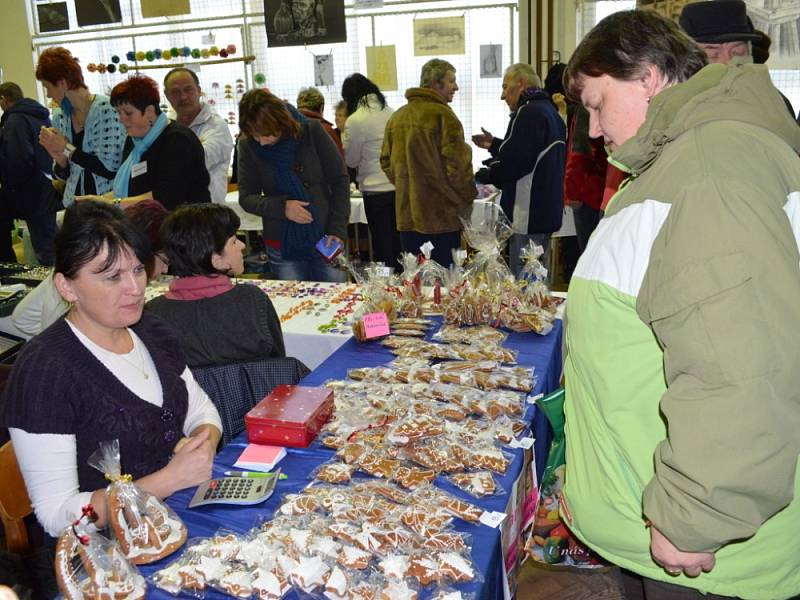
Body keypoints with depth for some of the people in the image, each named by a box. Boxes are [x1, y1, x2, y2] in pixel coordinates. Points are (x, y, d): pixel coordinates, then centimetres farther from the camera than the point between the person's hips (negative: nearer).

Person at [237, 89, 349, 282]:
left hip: (325, 239, -1)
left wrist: (338, 229, -10)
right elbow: (246, 197, -1)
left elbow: (339, 180, -3)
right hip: (282, 247, 1)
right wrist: (281, 207, -19)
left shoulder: (311, 130, -8)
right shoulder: (248, 145, -4)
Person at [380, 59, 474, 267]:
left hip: (407, 213, 7)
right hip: (441, 216, -6)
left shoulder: (397, 116, 10)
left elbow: (386, 161, 16)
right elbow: (457, 164, -16)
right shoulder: (442, 114, -12)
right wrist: (467, 198, -2)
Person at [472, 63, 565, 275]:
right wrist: (494, 144, 22)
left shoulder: (528, 112, -15)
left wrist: (482, 176, -6)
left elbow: (514, 163, -23)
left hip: (528, 214, -10)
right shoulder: (549, 110, 18)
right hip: (547, 210, 11)